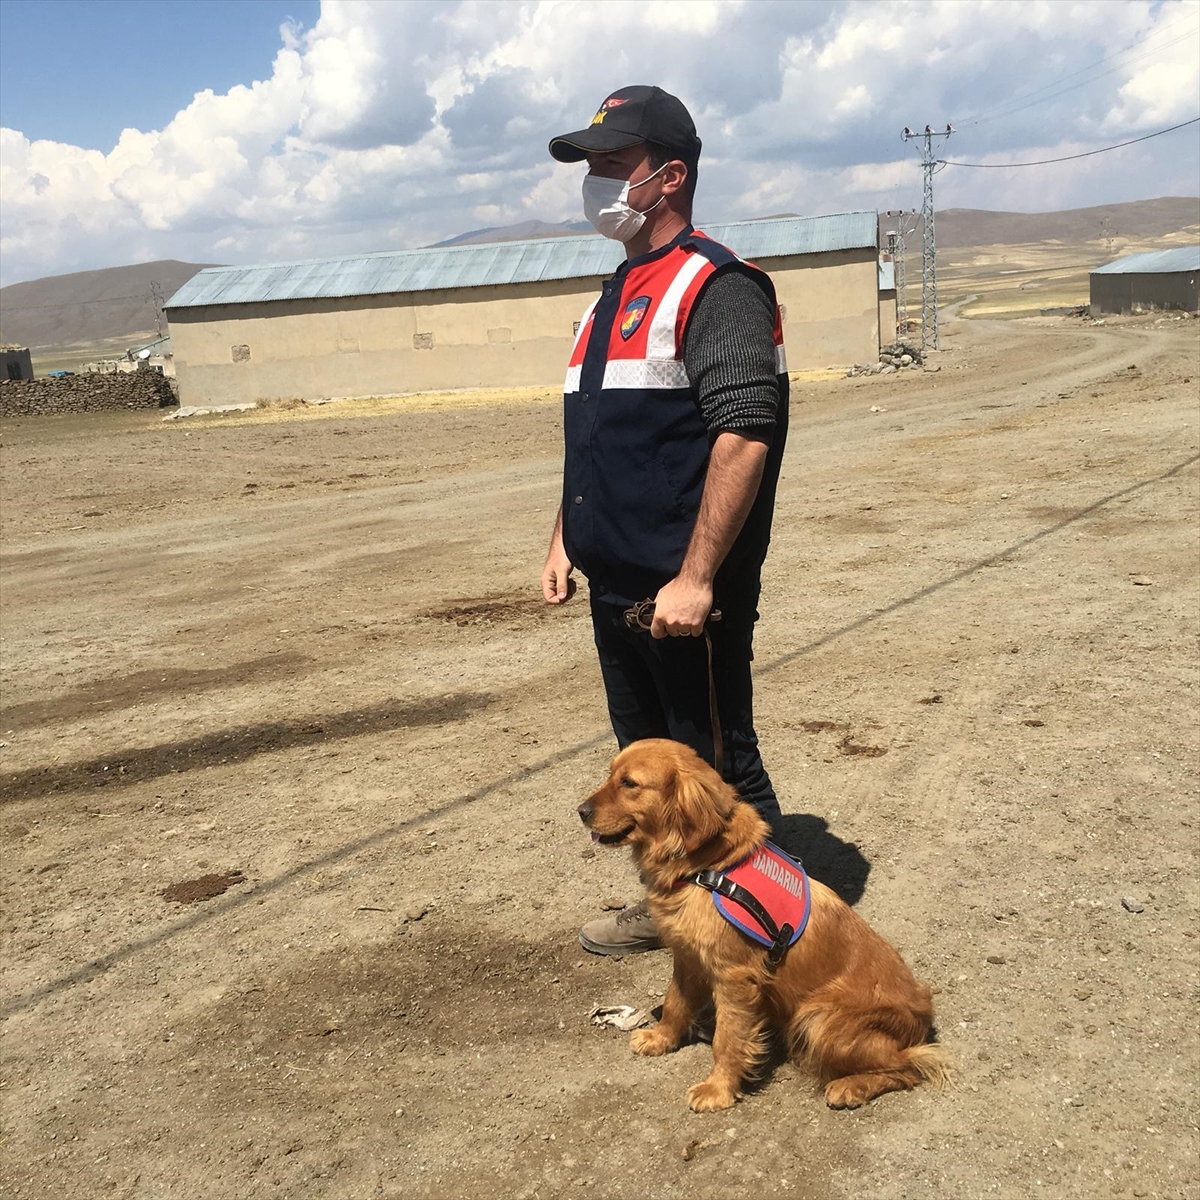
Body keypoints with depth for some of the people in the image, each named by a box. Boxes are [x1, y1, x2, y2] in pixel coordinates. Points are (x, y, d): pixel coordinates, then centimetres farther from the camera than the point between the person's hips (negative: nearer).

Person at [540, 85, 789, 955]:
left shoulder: (714, 287, -12)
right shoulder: (613, 299, 17)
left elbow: (745, 435, -22)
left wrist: (695, 578, -26)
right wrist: (566, 542, 18)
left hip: (685, 594, -9)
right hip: (616, 588, 9)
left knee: (719, 772, 1)